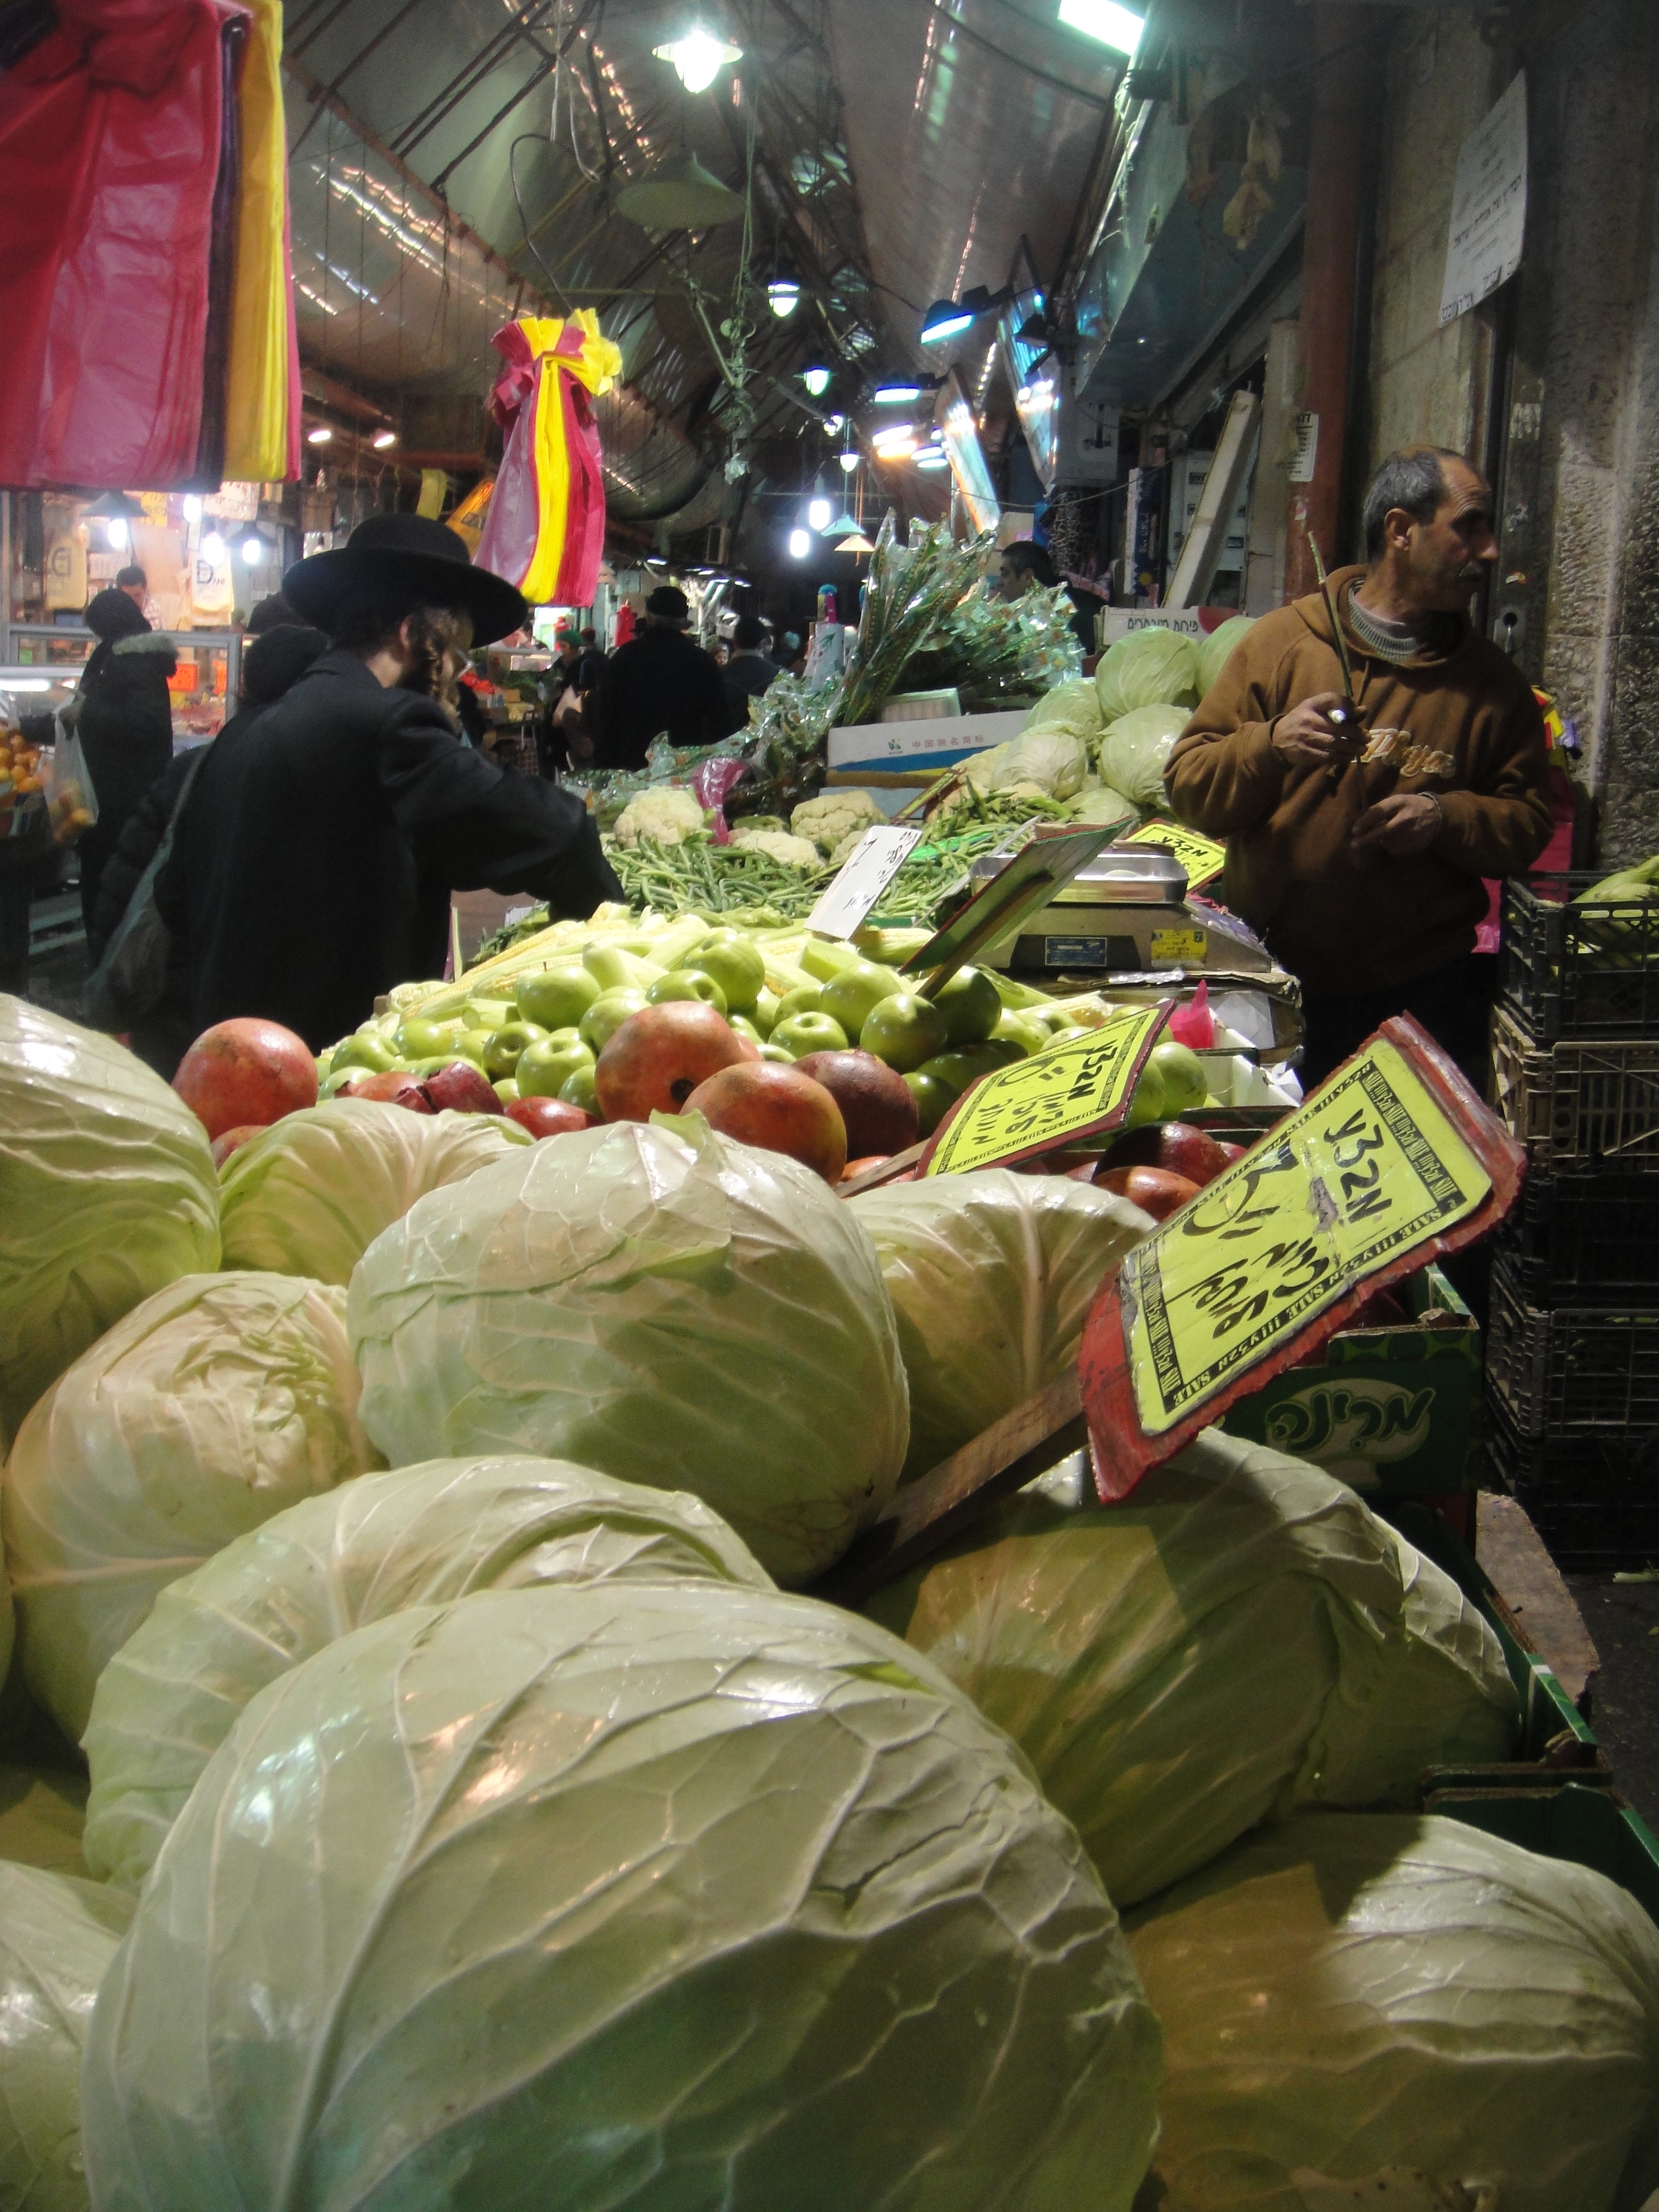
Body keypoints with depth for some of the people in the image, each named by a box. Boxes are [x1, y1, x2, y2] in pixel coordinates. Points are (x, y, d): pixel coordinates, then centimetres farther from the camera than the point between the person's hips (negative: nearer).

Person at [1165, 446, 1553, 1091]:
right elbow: (1187, 786, -2)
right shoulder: (1282, 639, 1)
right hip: (1275, 990, -1)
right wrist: (1269, 745, -20)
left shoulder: (1492, 680, 7)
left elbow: (1530, 820, 7)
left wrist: (1446, 818, -12)